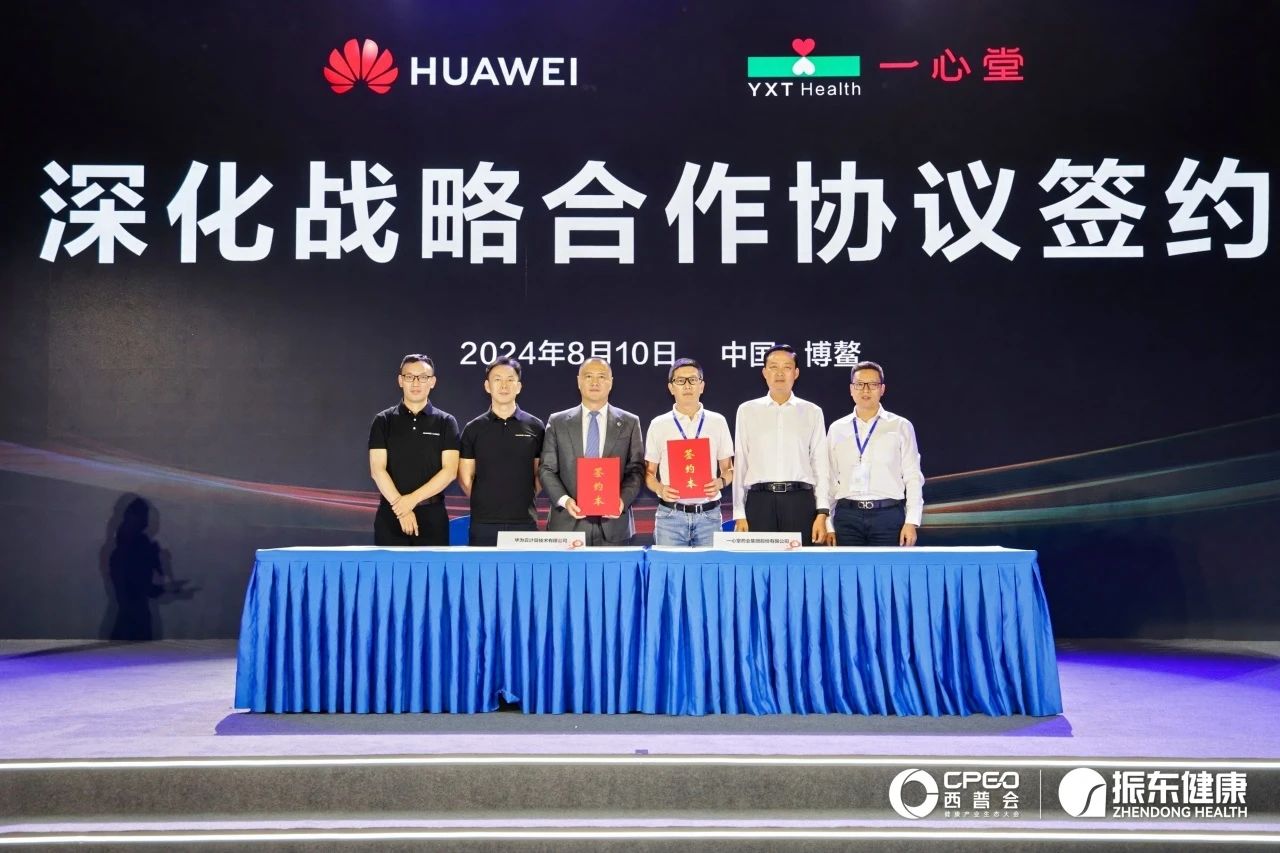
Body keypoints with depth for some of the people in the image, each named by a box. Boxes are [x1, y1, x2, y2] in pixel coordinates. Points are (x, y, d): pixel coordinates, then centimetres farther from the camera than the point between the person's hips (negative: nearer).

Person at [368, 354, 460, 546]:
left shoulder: (446, 422, 4)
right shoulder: (383, 421, 4)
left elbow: (450, 471, -5)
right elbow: (377, 470, -4)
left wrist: (413, 499, -15)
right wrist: (401, 509, -15)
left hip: (433, 516, 0)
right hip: (391, 515, 0)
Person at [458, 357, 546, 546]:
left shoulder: (535, 427, 5)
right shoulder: (473, 429, 5)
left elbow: (540, 474, 10)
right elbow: (465, 478, 8)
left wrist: (525, 501, 3)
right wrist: (485, 503, 6)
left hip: (524, 522, 0)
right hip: (483, 524, 0)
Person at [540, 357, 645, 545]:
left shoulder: (629, 423, 8)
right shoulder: (557, 422, 8)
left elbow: (636, 470, 5)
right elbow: (547, 469, 5)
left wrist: (623, 500, -12)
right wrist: (564, 500, -11)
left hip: (613, 525, 0)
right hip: (567, 523, 0)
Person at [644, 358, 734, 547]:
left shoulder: (717, 422, 8)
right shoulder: (658, 425, 6)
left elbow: (728, 469, 12)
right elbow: (649, 473, 9)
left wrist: (720, 482, -10)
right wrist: (660, 489, -12)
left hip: (709, 514, 1)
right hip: (670, 514, -1)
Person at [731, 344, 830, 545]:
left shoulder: (812, 412, 10)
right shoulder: (747, 411, 10)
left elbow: (820, 464, 7)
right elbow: (740, 463, 8)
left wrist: (822, 513, -2)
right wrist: (739, 514, 2)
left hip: (800, 501, 0)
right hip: (759, 501, 0)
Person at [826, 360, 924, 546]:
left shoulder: (901, 427, 4)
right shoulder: (837, 430, 10)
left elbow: (913, 477, 2)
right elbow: (830, 480, 10)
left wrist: (912, 522, -5)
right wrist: (828, 524, 6)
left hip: (888, 516, -2)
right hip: (847, 516, 2)